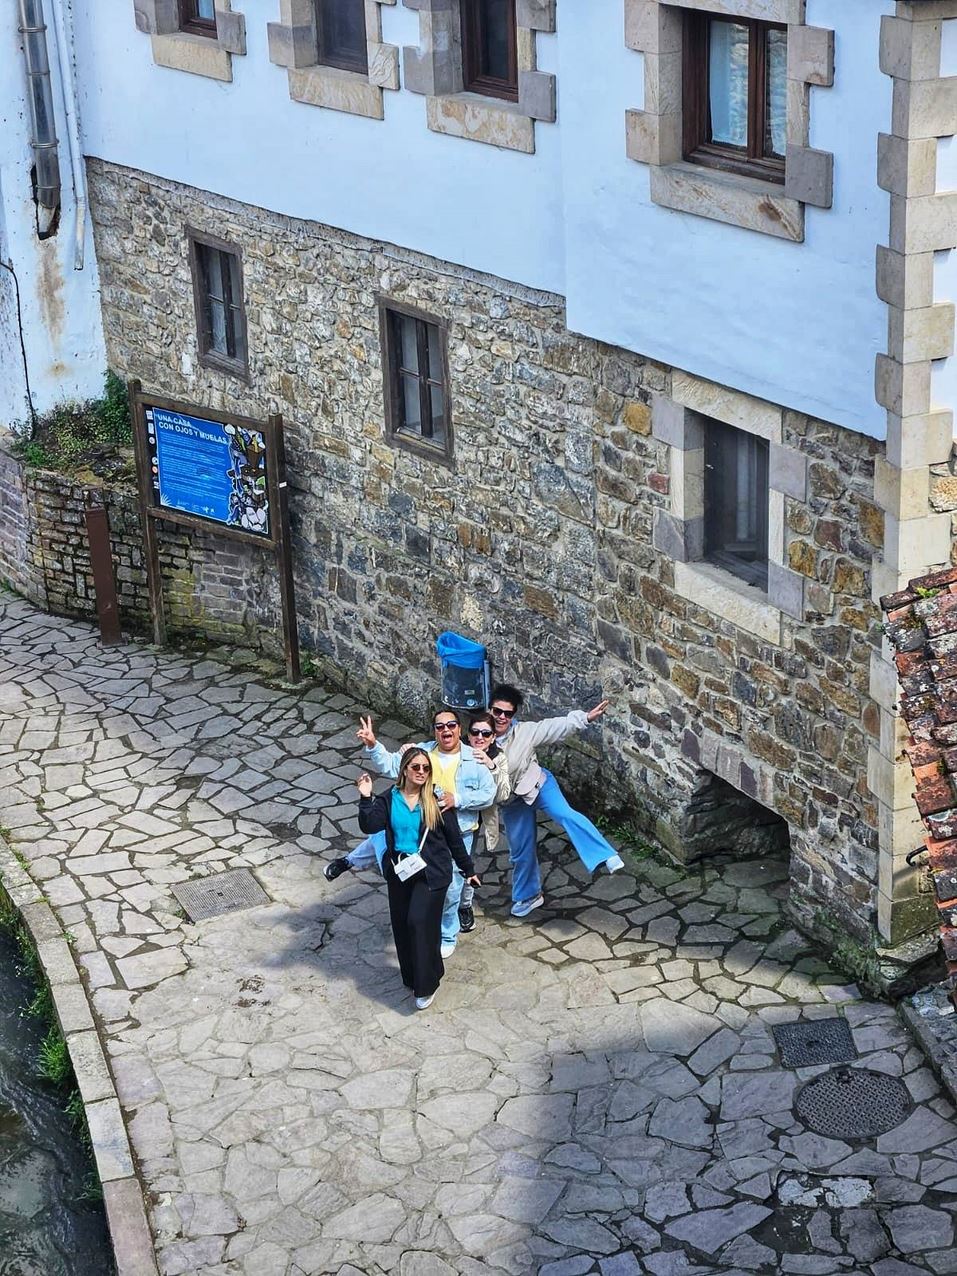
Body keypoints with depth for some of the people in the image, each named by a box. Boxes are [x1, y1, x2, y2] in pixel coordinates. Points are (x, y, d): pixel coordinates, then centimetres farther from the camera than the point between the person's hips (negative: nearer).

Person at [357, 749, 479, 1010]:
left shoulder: (436, 801, -3)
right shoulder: (389, 800, 2)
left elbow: (454, 837, 3)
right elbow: (369, 826, -11)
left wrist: (468, 870, 9)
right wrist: (366, 798, -23)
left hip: (431, 873, -3)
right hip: (399, 871, 3)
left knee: (420, 922, -14)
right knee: (401, 925, 7)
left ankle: (426, 985, -2)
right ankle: (412, 978, 26)